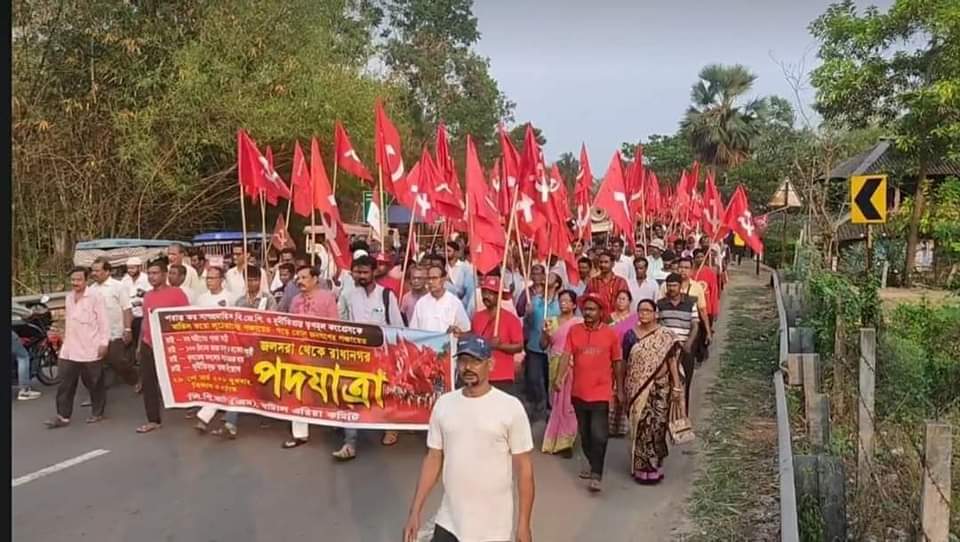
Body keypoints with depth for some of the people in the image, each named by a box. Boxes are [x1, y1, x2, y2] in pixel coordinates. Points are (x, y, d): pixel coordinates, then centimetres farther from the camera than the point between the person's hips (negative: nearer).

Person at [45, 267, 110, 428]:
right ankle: (63, 416, 11)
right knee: (65, 384, 6)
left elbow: (103, 321, -12)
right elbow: (68, 320, 20)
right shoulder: (69, 297, 11)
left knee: (94, 384, 6)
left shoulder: (95, 297, -10)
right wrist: (65, 339, 20)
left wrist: (104, 343, -16)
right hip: (69, 349, 6)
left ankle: (97, 412, 20)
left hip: (90, 350, -6)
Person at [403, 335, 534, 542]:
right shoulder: (443, 404, 1)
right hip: (449, 522, 3)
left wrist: (524, 524, -9)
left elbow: (524, 467, -8)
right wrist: (415, 512, 4)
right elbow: (433, 459, 7)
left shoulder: (510, 407, -11)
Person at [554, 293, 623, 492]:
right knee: (585, 434, 16)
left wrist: (620, 389, 7)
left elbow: (617, 363, 5)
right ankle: (593, 466, 34)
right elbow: (566, 356, -7)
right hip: (579, 393, 3)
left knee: (598, 435, -8)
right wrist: (558, 378, -21)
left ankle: (597, 475, 1)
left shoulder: (610, 334, -3)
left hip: (601, 393, -3)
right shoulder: (574, 331, 0)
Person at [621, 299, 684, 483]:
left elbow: (672, 362, -3)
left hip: (658, 390, -2)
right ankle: (639, 466, 19)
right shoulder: (630, 335, 3)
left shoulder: (666, 336, -2)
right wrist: (622, 388, 8)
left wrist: (677, 386, -8)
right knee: (638, 426, 6)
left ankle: (652, 467, 15)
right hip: (636, 389, 2)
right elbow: (625, 363, 7)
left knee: (655, 426, 0)